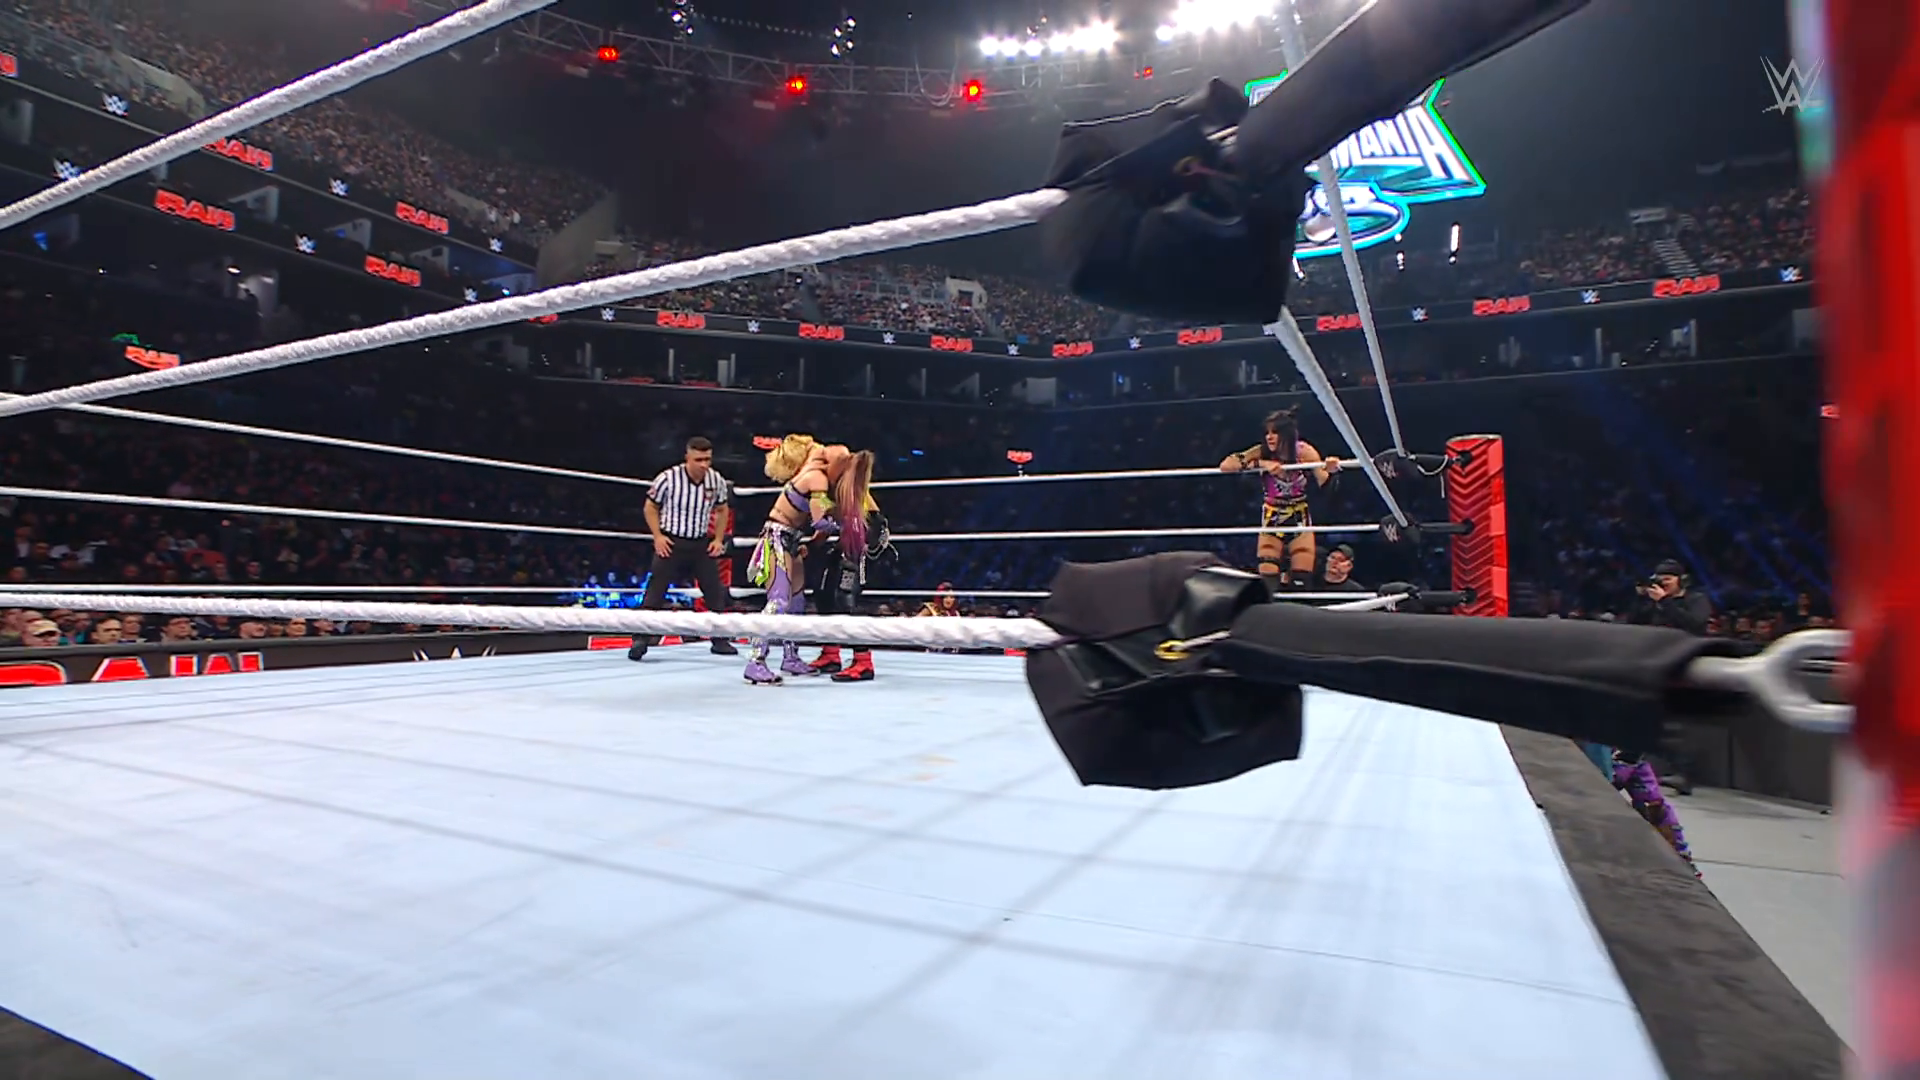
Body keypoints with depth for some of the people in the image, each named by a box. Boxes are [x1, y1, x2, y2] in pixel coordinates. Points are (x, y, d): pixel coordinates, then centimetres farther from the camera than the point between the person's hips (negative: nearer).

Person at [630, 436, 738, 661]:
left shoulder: (717, 481, -5)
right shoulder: (668, 479, -16)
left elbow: (722, 510, 12)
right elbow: (651, 508, -1)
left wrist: (718, 539, 4)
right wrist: (658, 536, -10)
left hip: (702, 543, 4)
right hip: (671, 542, -4)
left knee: (716, 593, 8)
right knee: (655, 592, -8)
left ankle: (720, 640, 22)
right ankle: (641, 640, 0)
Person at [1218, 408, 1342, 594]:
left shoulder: (1304, 452, -15)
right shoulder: (1262, 452, -16)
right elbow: (1225, 465, -26)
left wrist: (1330, 471, -40)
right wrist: (1261, 464, -35)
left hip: (1300, 519, 1)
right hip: (1272, 519, 0)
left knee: (1301, 582, -1)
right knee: (1267, 580, -10)